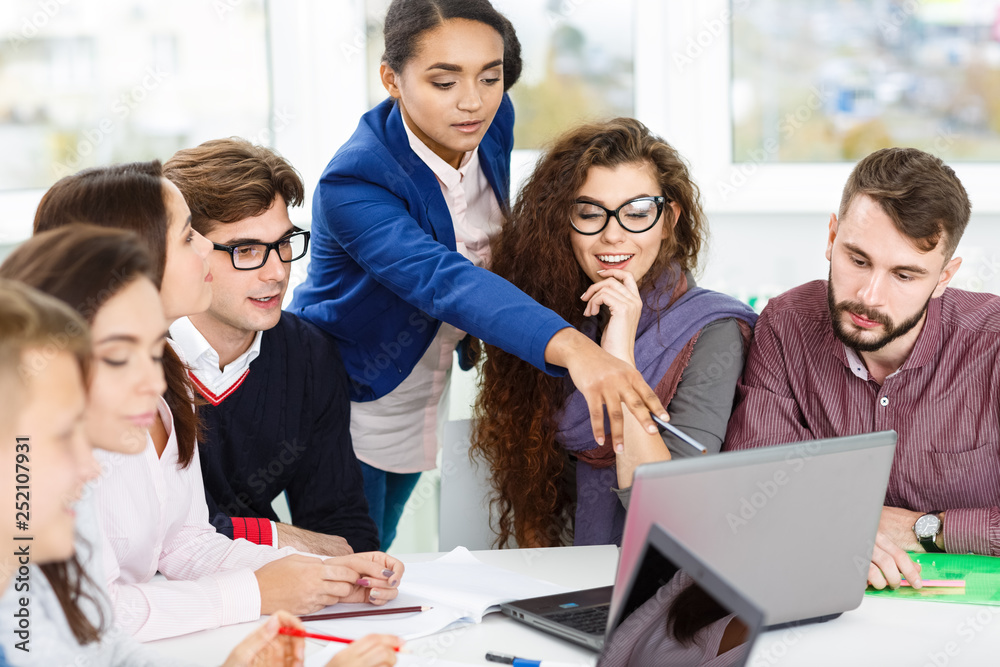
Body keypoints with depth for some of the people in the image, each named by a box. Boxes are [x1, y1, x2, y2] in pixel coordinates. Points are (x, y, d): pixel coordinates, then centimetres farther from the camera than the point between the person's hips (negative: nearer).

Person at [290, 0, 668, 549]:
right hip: (340, 411, -6)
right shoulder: (352, 184, -33)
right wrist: (570, 347, -63)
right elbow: (442, 279, -50)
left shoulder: (491, 123, -12)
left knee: (378, 556, 22)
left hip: (420, 405, 6)